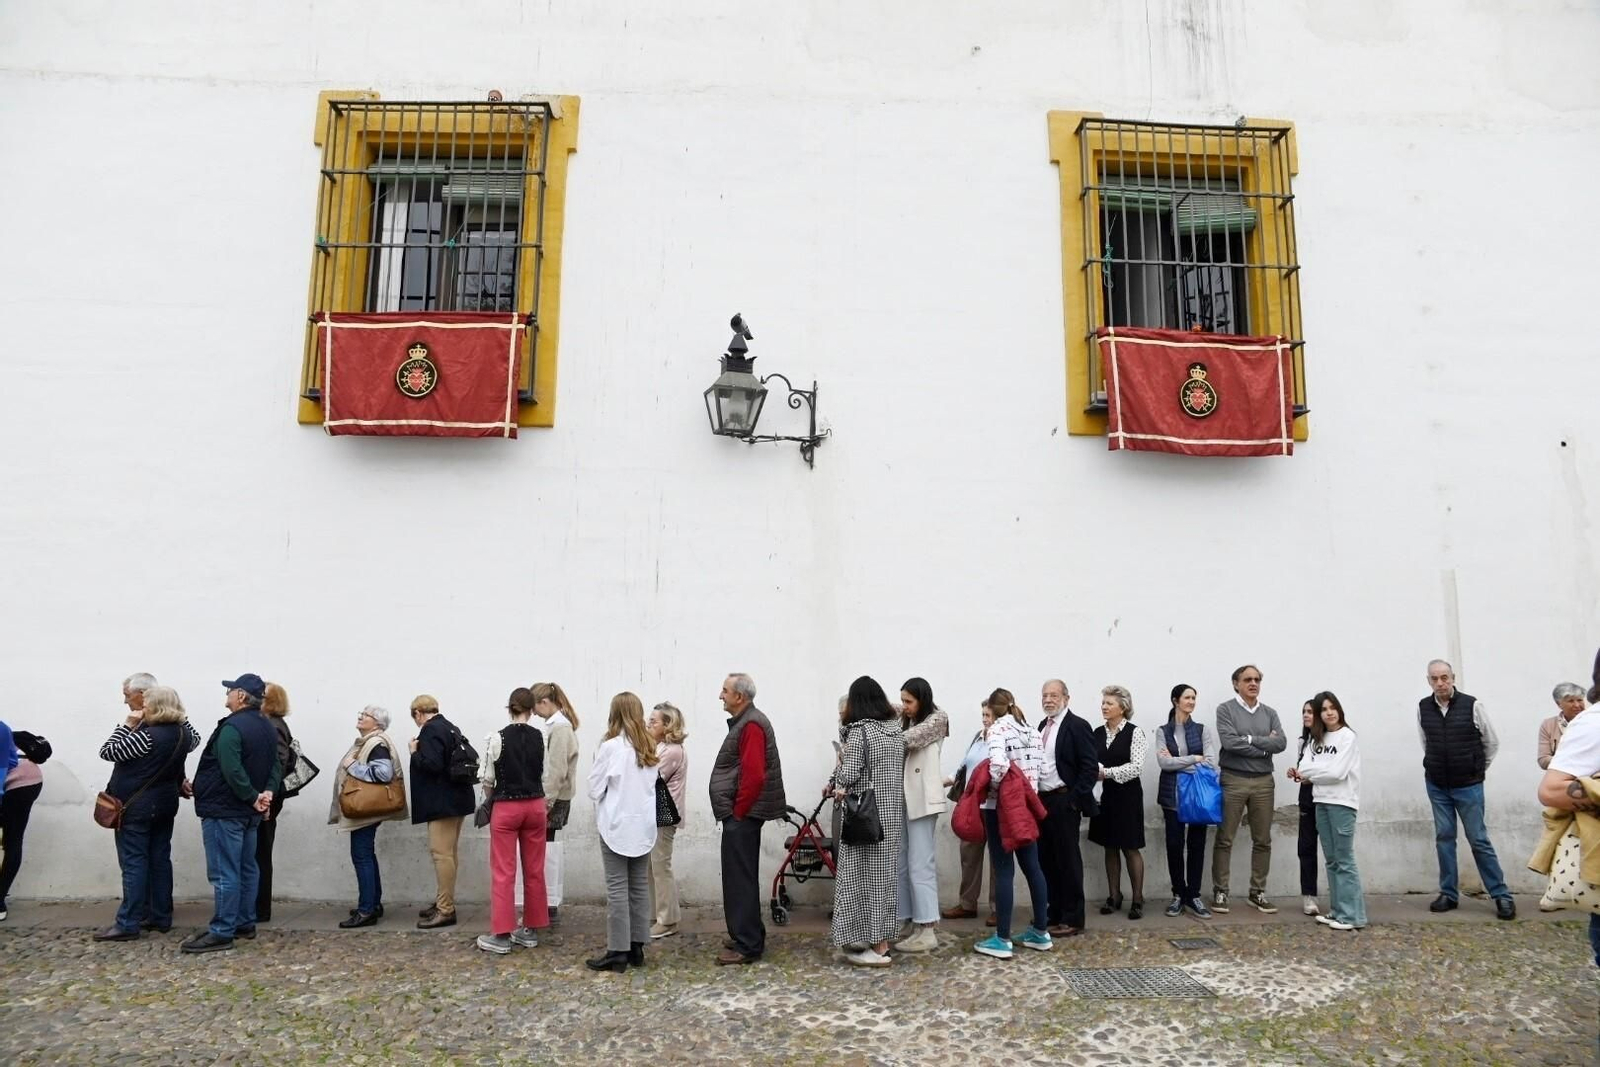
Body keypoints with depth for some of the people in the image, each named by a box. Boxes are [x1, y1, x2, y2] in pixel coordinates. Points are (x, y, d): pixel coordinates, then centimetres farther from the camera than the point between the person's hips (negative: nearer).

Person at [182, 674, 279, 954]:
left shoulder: (232, 728, -19)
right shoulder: (267, 727, 11)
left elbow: (232, 772, -26)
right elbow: (274, 765, 11)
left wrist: (253, 797, -16)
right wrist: (267, 792, -3)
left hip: (224, 810, -9)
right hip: (249, 811, 9)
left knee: (224, 873, -5)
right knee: (247, 868, 14)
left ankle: (222, 932, -2)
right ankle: (245, 923, 21)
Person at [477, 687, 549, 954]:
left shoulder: (497, 738, -12)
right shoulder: (540, 737, -4)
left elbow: (487, 779, -7)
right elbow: (545, 775, -3)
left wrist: (491, 800, 12)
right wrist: (538, 796, 13)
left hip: (506, 807, -3)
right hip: (535, 806, 3)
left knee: (503, 872, 4)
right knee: (534, 870, 12)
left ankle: (501, 935, 6)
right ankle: (531, 929, 20)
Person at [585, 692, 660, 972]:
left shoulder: (610, 747, -13)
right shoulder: (649, 749, 4)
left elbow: (594, 788, -8)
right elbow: (653, 784, 10)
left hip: (617, 825, -6)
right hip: (643, 824, 6)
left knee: (617, 888, 0)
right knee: (639, 886, 11)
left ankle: (618, 951, 3)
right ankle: (637, 947, 16)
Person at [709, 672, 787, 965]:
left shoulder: (751, 725, -16)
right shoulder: (744, 721, 16)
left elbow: (754, 775, -24)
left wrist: (738, 811, -16)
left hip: (742, 817, -11)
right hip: (741, 814, 11)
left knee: (739, 879, -6)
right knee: (742, 878, 17)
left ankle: (747, 946, 0)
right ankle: (748, 936, 27)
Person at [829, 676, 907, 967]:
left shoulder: (859, 730, -15)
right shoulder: (897, 730, 7)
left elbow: (849, 774, -20)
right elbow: (900, 771, 13)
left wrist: (838, 785, 2)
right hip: (893, 813, 7)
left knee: (862, 876, 1)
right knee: (885, 873, 15)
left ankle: (873, 946, 4)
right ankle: (882, 940, 23)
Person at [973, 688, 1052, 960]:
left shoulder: (998, 729, -12)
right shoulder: (1033, 731, 10)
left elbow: (999, 765, -27)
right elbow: (1040, 768, 9)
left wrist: (991, 788, -12)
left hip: (1000, 807, -7)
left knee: (1003, 871, -3)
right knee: (1032, 866, 14)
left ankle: (1002, 940, 2)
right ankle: (1040, 932, 22)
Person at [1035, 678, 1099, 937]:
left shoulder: (1077, 726, -9)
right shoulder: (1042, 727, 13)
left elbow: (1091, 767, -14)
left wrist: (1075, 799, -16)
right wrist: (1035, 796, 9)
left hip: (1064, 802, -7)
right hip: (1042, 801, 7)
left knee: (1068, 860, 1)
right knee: (1047, 861, 11)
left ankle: (1072, 920, 9)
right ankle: (1054, 915, 21)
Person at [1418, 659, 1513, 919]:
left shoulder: (1472, 705, -11)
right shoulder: (1423, 707, -1)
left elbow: (1492, 743, 2)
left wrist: (1477, 770, 9)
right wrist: (1437, 766, 13)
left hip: (1468, 785, -3)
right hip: (1436, 786, 3)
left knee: (1478, 839, 0)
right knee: (1444, 837, 6)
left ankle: (1501, 895, 10)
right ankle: (1448, 894, 13)